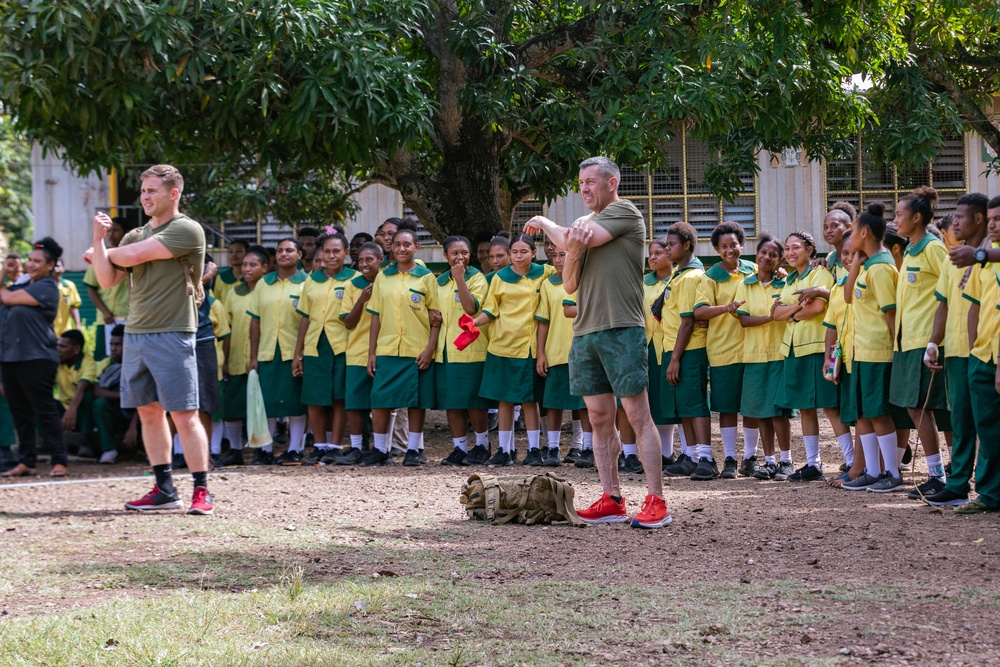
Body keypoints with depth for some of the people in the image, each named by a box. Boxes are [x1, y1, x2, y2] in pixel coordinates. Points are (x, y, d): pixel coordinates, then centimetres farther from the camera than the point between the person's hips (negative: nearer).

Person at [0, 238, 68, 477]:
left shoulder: (46, 287, -8)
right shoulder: (21, 284, 18)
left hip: (36, 359, -8)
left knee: (45, 411, -7)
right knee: (20, 412, 10)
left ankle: (59, 461, -4)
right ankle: (27, 462, 17)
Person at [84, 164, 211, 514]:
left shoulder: (187, 230, -7)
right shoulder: (135, 235, 17)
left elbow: (132, 256, -13)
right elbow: (107, 280, 11)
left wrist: (101, 250, 7)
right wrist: (99, 239, -2)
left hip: (172, 335, -7)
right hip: (135, 334, 7)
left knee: (184, 415, -8)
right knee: (149, 412, 9)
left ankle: (201, 491, -4)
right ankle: (165, 490, 15)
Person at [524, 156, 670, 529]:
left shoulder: (624, 212, -3)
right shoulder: (583, 224, 19)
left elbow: (572, 240, -11)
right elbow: (569, 286, 16)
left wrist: (544, 223, 10)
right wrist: (574, 254, -6)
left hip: (621, 330, -8)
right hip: (585, 332, 8)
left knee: (638, 415, -8)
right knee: (600, 419, 7)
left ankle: (656, 501, -9)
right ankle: (612, 501, 11)